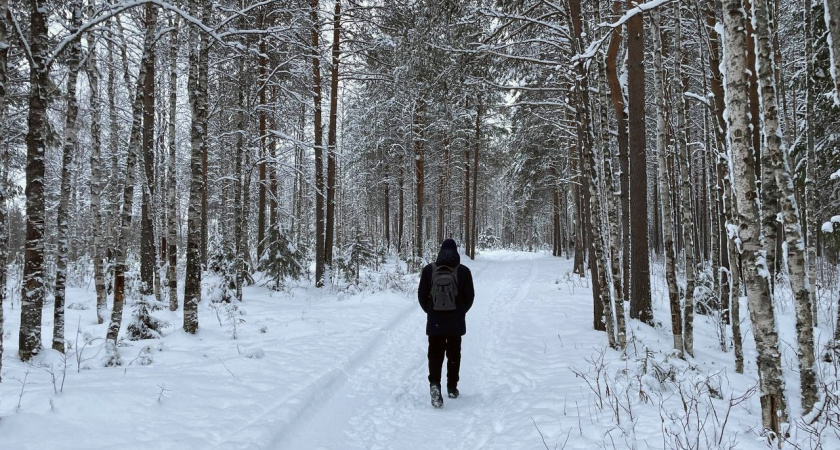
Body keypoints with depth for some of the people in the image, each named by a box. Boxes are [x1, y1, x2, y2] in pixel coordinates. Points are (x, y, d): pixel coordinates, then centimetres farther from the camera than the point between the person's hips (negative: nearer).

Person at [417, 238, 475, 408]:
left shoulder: (428, 270, -4)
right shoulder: (463, 271, -5)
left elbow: (422, 295, 0)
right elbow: (469, 296, 0)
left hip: (434, 320, 0)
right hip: (456, 322, 0)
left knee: (435, 354, 4)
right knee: (454, 354, 15)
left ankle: (434, 383, -18)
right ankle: (452, 388, 22)